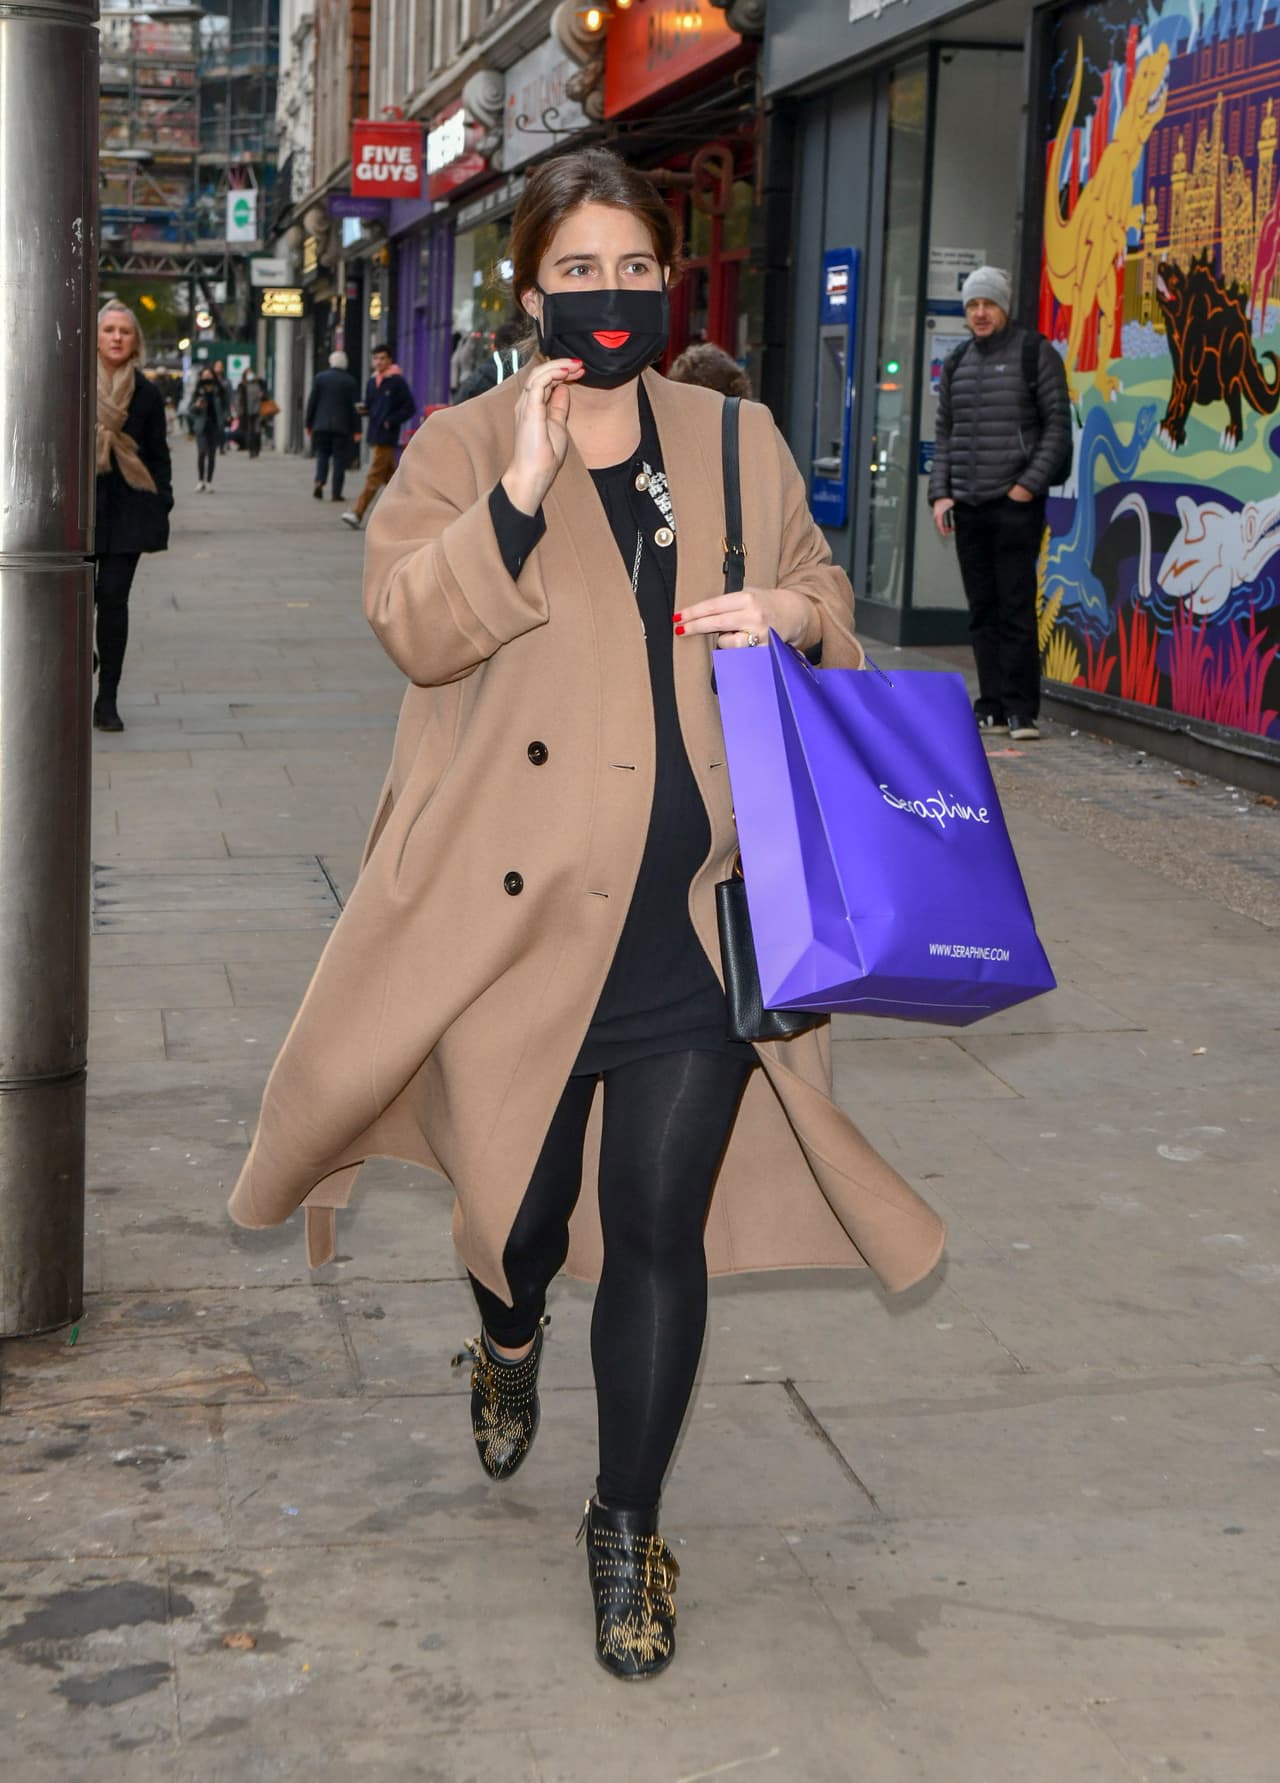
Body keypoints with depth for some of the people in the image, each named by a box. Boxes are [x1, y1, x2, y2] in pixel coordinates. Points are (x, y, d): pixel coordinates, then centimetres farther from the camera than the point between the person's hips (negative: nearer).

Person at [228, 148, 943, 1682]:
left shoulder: (740, 445, 10)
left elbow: (825, 600, 20)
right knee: (524, 1197, 12)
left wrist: (795, 613, -4)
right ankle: (509, 1338, 50)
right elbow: (409, 625, -13)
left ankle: (626, 1529, 19)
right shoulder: (458, 452, 1)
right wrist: (521, 491, -23)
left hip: (695, 912, 2)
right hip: (523, 907, -1)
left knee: (661, 1226, 2)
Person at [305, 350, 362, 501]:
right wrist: (356, 430, 2)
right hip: (342, 426, -1)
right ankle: (336, 493, 0)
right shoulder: (350, 381, -2)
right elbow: (355, 407, -3)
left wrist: (308, 424, 8)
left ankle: (319, 481, -11)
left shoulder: (320, 377, 0)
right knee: (339, 459, 3)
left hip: (321, 425, 1)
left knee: (322, 455, 13)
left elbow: (312, 402, 1)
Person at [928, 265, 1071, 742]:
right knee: (982, 610, 8)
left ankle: (1020, 710, -6)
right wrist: (940, 493, 7)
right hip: (967, 506, 5)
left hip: (1016, 504, -5)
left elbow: (1058, 425, -4)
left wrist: (1029, 484, -12)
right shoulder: (957, 364, 16)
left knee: (1016, 608, -8)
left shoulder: (1034, 354, 0)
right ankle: (992, 706, 13)